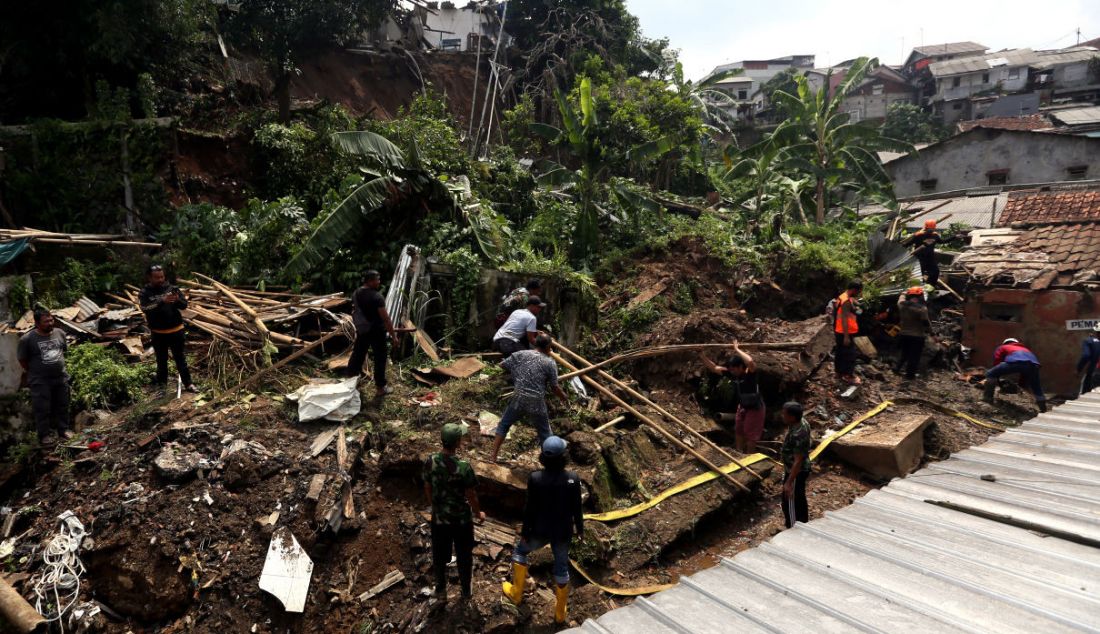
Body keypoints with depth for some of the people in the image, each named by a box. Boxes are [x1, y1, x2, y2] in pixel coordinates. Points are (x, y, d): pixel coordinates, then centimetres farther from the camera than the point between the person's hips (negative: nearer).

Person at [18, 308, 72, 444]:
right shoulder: (27, 339, -14)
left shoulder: (60, 333, -1)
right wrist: (34, 371, 7)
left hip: (61, 377, 4)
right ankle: (45, 434, 16)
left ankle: (63, 429, 30)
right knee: (42, 408, 4)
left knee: (62, 405, 15)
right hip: (40, 381, -4)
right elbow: (22, 359, -3)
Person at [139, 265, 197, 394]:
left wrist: (177, 300, -29)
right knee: (161, 360, 13)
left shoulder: (172, 288, -1)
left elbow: (184, 305, -6)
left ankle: (188, 383, 14)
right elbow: (145, 309, -22)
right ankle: (161, 384, 27)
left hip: (176, 330, 1)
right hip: (158, 333, -1)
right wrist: (162, 301, -36)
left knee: (180, 358, 9)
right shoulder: (145, 293, -6)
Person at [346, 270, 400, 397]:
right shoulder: (377, 297, -22)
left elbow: (355, 312, 14)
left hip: (361, 329, 7)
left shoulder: (356, 293, 2)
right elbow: (386, 318, -21)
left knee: (358, 354, 20)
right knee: (379, 358, 3)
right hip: (376, 332, -7)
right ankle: (381, 387, 9)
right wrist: (393, 334, -14)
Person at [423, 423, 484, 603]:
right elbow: (471, 497, -18)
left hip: (439, 518, 3)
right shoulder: (464, 467, -30)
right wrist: (479, 513, 2)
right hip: (461, 519, -3)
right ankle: (465, 591, 39)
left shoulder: (430, 461, -17)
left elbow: (428, 488, -2)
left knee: (439, 555, 23)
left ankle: (441, 590, 42)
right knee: (464, 556, 20)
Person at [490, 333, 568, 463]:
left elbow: (502, 365, 9)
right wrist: (564, 397, 16)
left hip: (519, 400, 1)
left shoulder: (521, 354, 1)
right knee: (545, 435, 15)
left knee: (503, 425, 20)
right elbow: (555, 387, -3)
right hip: (537, 404, -1)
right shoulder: (550, 363, -4)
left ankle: (493, 457, 18)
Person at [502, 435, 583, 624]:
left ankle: (516, 593, 39)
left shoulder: (535, 478, -22)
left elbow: (530, 509, -14)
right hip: (563, 532, 1)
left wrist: (525, 531, 0)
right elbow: (576, 508, -8)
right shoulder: (573, 479, -18)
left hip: (540, 530, -1)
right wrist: (580, 528, 9)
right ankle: (560, 613, 35)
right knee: (561, 568, 20)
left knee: (520, 551, 28)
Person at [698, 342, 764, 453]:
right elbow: (713, 367, -6)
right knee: (738, 431, 21)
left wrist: (737, 350, -44)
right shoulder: (731, 374, -13)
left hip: (755, 408, -7)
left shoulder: (749, 374, -31)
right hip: (742, 406, 7)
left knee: (750, 434, 5)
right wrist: (702, 355, -15)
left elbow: (750, 362, -54)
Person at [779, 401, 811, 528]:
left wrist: (789, 482, -27)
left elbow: (798, 461, -30)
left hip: (796, 472, -10)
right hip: (802, 470, 10)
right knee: (799, 500, 24)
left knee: (790, 504, 5)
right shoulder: (802, 422, -4)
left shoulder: (797, 435, -33)